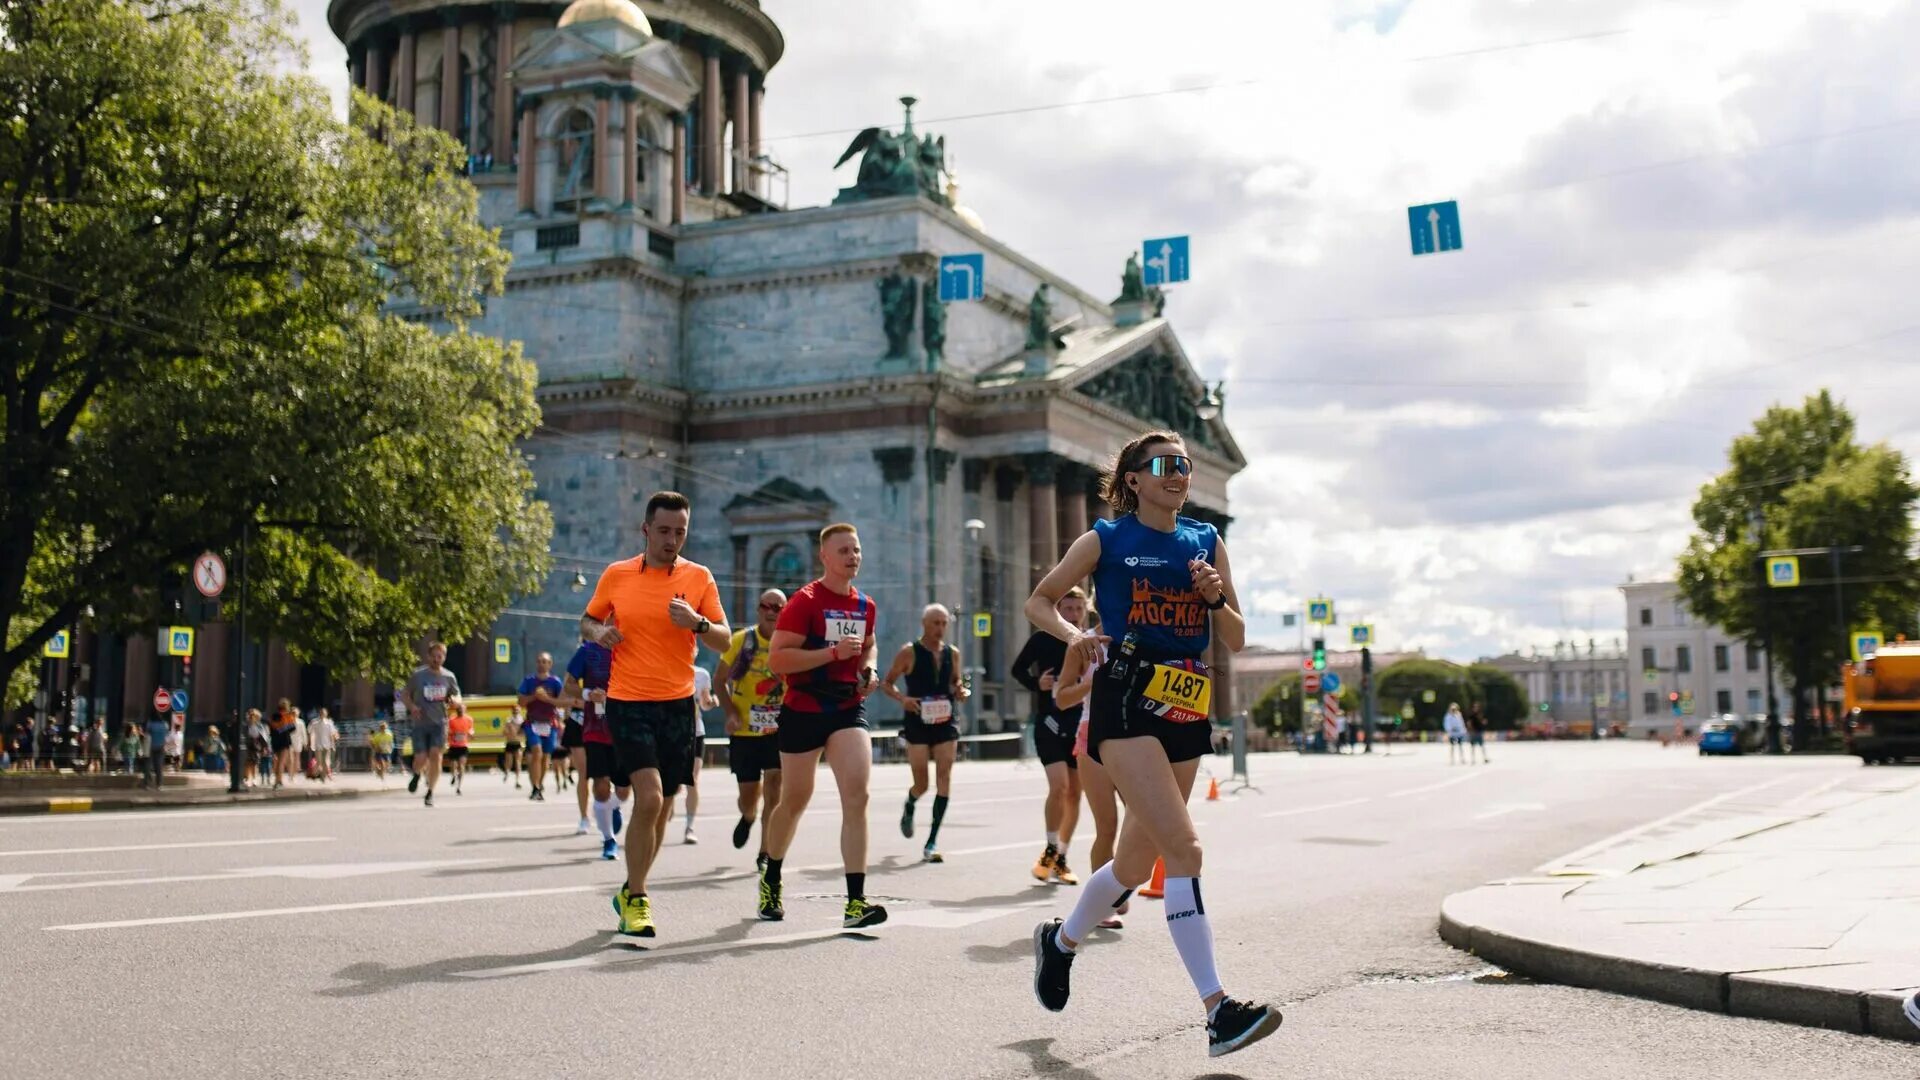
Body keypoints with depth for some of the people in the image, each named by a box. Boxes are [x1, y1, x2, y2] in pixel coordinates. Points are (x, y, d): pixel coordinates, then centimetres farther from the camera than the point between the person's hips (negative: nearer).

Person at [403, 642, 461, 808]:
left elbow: (456, 696, 14)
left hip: (439, 722, 1)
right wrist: (411, 706, -14)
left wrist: (454, 700, -11)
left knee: (435, 755, -13)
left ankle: (430, 793, 0)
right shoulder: (417, 674, -3)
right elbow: (406, 694, 6)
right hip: (420, 723, -1)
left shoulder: (449, 677, 2)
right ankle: (417, 775, 31)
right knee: (421, 759, -7)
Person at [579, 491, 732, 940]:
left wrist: (697, 623, -21)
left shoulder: (699, 577, 2)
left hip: (677, 704, 2)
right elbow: (588, 620, 15)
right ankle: (636, 899, -3)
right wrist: (599, 632, -8)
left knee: (661, 808, 9)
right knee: (649, 797, -18)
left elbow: (725, 641, 0)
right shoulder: (616, 575, 2)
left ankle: (631, 891, 31)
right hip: (627, 702, -2)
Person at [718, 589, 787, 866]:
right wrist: (731, 713, -11)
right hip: (744, 730, 0)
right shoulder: (741, 641, -4)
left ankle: (765, 854, 0)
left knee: (773, 786, -11)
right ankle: (748, 818, 43)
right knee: (748, 795, 5)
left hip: (779, 729, 0)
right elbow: (721, 681, 3)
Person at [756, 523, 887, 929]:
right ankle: (771, 877, 38)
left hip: (849, 709, 4)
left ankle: (855, 903, -15)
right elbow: (776, 658, -18)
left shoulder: (865, 605, 8)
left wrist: (869, 669, 6)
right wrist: (834, 652, -24)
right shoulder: (805, 601, -11)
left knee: (857, 797, -13)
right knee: (795, 801, 11)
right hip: (803, 711, -4)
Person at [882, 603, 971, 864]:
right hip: (917, 724, -3)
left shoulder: (952, 653, 8)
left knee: (944, 778, -8)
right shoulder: (909, 652, -4)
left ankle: (932, 842, -5)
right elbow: (886, 683, 1)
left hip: (945, 724, 3)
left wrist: (960, 691, -2)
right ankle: (908, 810, 37)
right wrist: (902, 698, -17)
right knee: (921, 783, -1)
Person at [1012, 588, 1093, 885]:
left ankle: (1061, 860, 20)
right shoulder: (1043, 639, -3)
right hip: (1049, 722, -4)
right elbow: (1017, 669, 5)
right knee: (1059, 785, -18)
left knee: (1074, 794, 7)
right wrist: (1036, 684, -13)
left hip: (1081, 725, 4)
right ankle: (1050, 851, 1)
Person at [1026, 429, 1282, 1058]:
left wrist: (1216, 597, -7)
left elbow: (1236, 641, 12)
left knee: (1137, 863, 14)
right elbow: (1039, 602, 10)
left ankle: (1061, 941, 41)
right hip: (1125, 705, -5)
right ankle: (1219, 1012, -19)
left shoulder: (1206, 541, 12)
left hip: (1185, 711, 5)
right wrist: (1074, 635, -9)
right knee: (1183, 849, -20)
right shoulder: (1105, 541, 1)